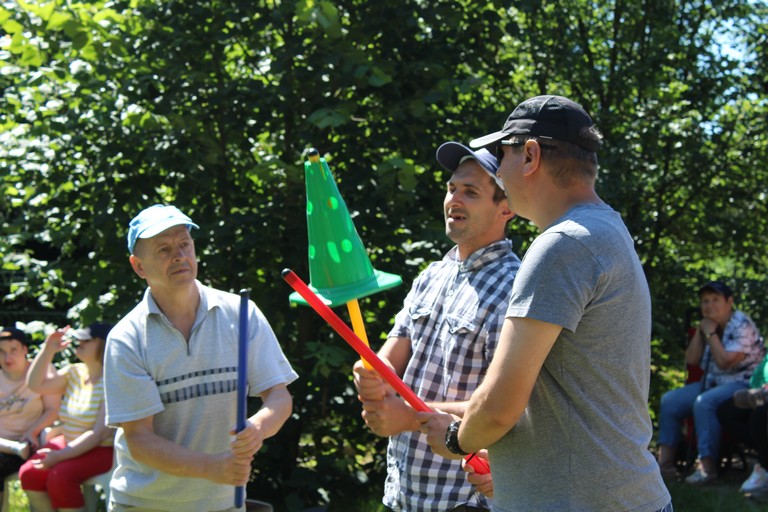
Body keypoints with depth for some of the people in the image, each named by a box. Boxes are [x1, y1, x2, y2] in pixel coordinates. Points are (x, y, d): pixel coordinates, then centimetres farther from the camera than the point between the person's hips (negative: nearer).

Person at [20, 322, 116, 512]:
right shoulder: (74, 372, 6)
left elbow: (99, 434, -22)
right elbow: (36, 384, 6)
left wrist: (60, 456, -25)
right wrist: (48, 349, -5)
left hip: (104, 451, -7)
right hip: (70, 443, 7)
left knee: (59, 476, -31)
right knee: (29, 473, -15)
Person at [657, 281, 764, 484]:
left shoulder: (742, 326, -13)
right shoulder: (709, 326, 10)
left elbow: (725, 362, -23)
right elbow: (691, 360, 6)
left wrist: (710, 333, -15)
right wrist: (700, 332, -4)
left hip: (742, 382, -9)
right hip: (713, 382, 9)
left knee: (704, 402, -34)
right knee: (670, 400, -5)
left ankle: (707, 466, -32)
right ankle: (665, 460, -9)